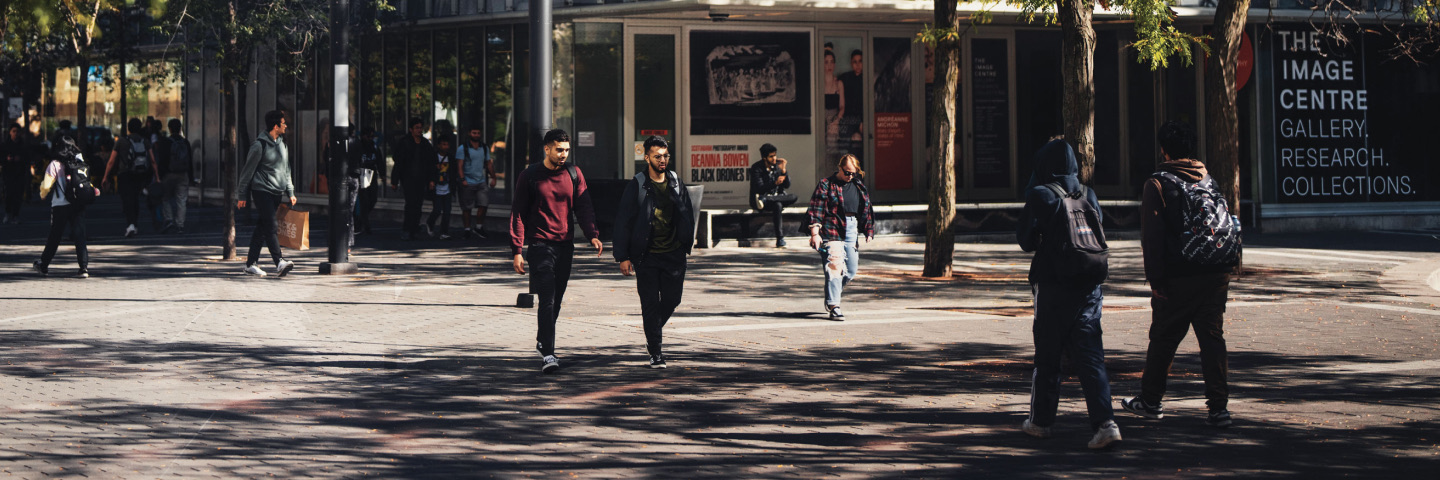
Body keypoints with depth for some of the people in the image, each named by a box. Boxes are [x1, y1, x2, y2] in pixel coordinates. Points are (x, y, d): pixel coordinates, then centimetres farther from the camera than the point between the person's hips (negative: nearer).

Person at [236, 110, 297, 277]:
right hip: (261, 190, -7)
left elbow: (286, 170, 24)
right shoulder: (259, 145, -8)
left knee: (262, 228, 9)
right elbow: (247, 171, -4)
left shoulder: (281, 145, 16)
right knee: (271, 226, -16)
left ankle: (251, 264, 13)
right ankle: (279, 263, -26)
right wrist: (242, 196, -3)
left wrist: (290, 192, 16)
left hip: (277, 193, 7)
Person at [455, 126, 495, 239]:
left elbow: (489, 164, 16)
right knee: (467, 208, 1)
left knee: (484, 204, -5)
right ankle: (467, 229, 11)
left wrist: (493, 178, 9)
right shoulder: (463, 148, -3)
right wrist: (462, 179, -18)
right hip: (468, 183, -4)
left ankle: (478, 227, 9)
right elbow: (460, 165, -8)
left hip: (481, 182, 4)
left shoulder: (484, 148, 11)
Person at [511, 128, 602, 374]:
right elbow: (518, 214, -1)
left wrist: (592, 234, -11)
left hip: (565, 244, 4)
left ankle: (543, 340, 33)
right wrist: (517, 250, -8)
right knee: (547, 299, -13)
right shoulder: (530, 176, -3)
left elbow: (583, 207, 6)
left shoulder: (574, 174, 6)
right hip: (539, 245, -4)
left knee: (556, 299, 12)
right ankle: (547, 354, -16)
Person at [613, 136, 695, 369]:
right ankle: (655, 352, 6)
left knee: (672, 298, 5)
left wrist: (687, 243, 10)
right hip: (646, 256, -3)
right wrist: (623, 256, -8)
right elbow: (623, 221, -4)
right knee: (650, 303, -2)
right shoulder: (637, 186, -5)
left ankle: (653, 334, 32)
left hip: (673, 254, 3)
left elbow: (687, 214, 16)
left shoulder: (676, 182, 7)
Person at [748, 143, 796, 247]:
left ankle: (765, 200, -38)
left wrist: (783, 170, -12)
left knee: (793, 197, -25)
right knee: (777, 205, -37)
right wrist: (775, 183, -33)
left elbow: (787, 185, 5)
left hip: (777, 196, 6)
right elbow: (760, 188, -17)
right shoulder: (756, 168, -8)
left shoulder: (778, 165, 7)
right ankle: (780, 238, -42)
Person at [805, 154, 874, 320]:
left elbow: (866, 209, 23)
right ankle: (834, 307, -14)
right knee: (834, 267, -14)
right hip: (832, 231, -6)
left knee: (851, 270, 7)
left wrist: (869, 231, 20)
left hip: (852, 231, 6)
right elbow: (816, 209, -7)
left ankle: (831, 295, 29)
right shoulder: (826, 185, -3)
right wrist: (814, 233, -14)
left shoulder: (858, 186, 15)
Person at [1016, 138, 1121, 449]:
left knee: (1047, 356, 10)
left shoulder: (1041, 195, -9)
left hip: (1053, 286, -4)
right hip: (1089, 285, 4)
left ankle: (1041, 421, 21)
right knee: (1090, 356, 1)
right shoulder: (1088, 195, 6)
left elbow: (1026, 240, -1)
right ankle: (1105, 423, -13)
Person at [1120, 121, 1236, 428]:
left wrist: (1155, 279, -8)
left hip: (1179, 277, -4)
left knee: (1163, 339, 9)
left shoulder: (1157, 185, -5)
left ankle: (1150, 401, 22)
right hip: (1216, 274, 4)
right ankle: (1219, 407, -2)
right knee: (1212, 337, 4)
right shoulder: (1209, 180, 11)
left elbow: (1151, 238, -10)